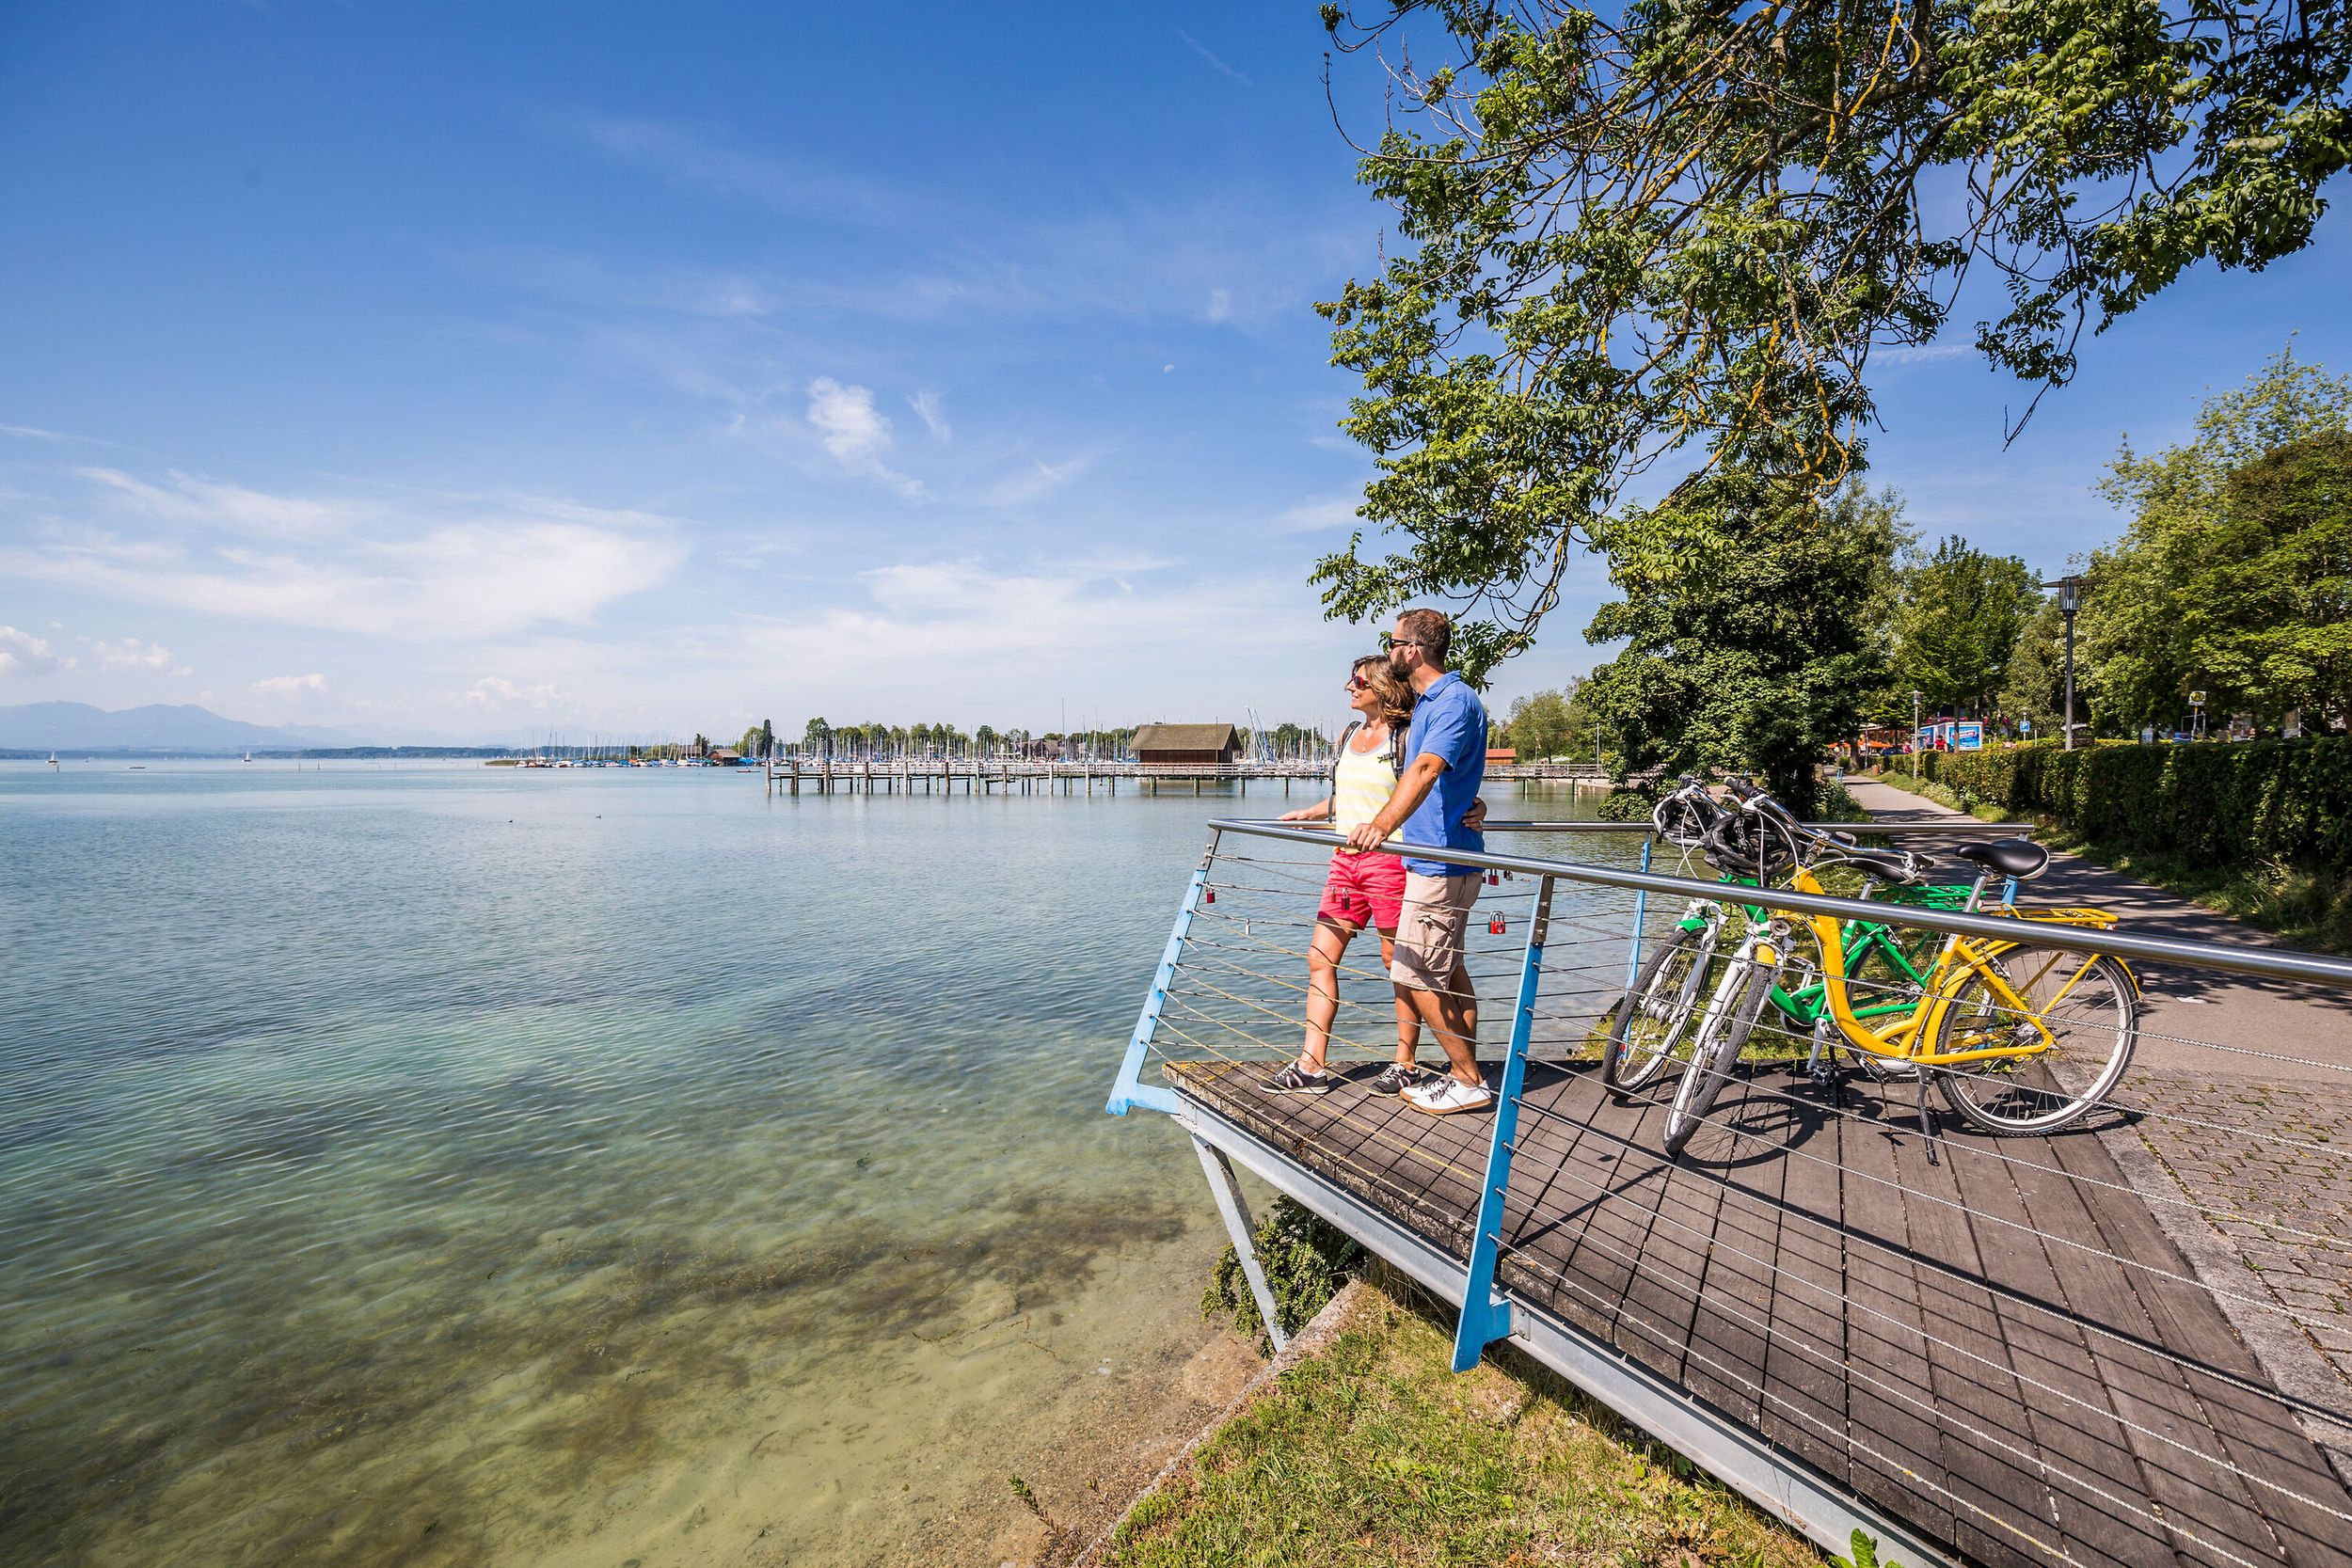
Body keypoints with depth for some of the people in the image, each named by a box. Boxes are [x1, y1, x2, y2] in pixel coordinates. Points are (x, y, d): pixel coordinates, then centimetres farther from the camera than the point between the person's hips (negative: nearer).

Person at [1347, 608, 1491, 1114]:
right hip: (1437, 858, 11)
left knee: (1414, 977, -6)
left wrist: (1383, 824, -49)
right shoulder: (1427, 702, 15)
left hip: (1441, 863, -11)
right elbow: (1411, 773, 29)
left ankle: (1468, 1082, 7)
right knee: (1448, 971, 16)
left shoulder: (1456, 700, -17)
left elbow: (1426, 769, -34)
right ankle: (1466, 1069, 26)